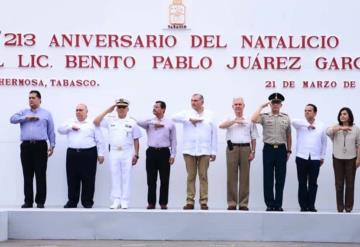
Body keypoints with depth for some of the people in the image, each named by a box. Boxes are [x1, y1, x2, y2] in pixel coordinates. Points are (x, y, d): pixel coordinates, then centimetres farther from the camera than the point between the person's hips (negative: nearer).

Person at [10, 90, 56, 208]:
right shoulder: (24, 112, 15)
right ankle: (28, 201, 10)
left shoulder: (46, 114, 11)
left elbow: (51, 131, 8)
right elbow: (13, 119, -2)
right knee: (27, 175, 5)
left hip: (40, 146, -2)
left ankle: (40, 201, 2)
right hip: (26, 146, 2)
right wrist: (27, 118, -10)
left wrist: (52, 145, 1)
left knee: (41, 175, -3)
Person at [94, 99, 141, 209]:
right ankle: (116, 200, 9)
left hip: (127, 153, -1)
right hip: (114, 152, 1)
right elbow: (96, 122, -3)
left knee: (126, 177, 1)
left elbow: (136, 140, 3)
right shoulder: (110, 120, 6)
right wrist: (107, 111, -3)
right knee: (115, 177, 4)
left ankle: (124, 201, 6)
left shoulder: (132, 122, 3)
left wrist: (136, 155, -3)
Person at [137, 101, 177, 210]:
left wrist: (173, 155, -2)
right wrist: (153, 123, -10)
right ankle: (151, 202, 11)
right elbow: (139, 122, -12)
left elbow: (173, 140, 5)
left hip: (164, 152, -1)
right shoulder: (150, 122, 9)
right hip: (151, 152, 1)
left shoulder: (170, 123, 6)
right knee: (151, 180, 4)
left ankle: (163, 203, 9)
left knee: (164, 180, 1)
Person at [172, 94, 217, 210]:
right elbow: (175, 117, -10)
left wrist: (214, 151, 3)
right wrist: (189, 119, -14)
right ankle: (190, 202, 6)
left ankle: (204, 202, 4)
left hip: (204, 151, 0)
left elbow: (214, 134, 8)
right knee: (191, 176, 2)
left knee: (203, 176, 0)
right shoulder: (187, 113, 8)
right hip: (189, 151, 0)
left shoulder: (209, 115, 9)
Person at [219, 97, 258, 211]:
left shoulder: (249, 120, 13)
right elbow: (221, 126, -11)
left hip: (245, 148, 1)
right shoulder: (229, 119, 11)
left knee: (244, 176, 1)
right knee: (232, 176, -1)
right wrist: (235, 121, -11)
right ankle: (232, 203, 2)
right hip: (232, 148, 0)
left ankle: (243, 203, 4)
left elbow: (253, 138, 11)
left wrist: (253, 152, 2)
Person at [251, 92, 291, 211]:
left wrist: (289, 150, 12)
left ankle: (278, 204, 13)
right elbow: (253, 119, -19)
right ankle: (270, 204, 10)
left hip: (281, 149, 2)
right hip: (268, 149, -2)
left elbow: (288, 135, 14)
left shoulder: (286, 118, 10)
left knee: (280, 178, 5)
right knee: (268, 178, 2)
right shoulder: (264, 116, 1)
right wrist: (261, 107, -9)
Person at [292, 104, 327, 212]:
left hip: (315, 159, 1)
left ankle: (311, 206, 12)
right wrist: (308, 124, -16)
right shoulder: (300, 124, 2)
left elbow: (324, 142, 13)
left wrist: (322, 156, 12)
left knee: (313, 184, 5)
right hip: (302, 158, -1)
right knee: (302, 183, 2)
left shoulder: (321, 126, 8)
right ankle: (303, 206, 9)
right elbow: (293, 121, -22)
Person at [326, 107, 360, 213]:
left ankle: (348, 206, 12)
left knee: (350, 183, 3)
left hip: (351, 159, 0)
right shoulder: (336, 127, 2)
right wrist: (341, 128, -33)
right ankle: (340, 206, 12)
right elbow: (328, 132, -20)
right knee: (339, 183, 4)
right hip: (338, 159, 1)